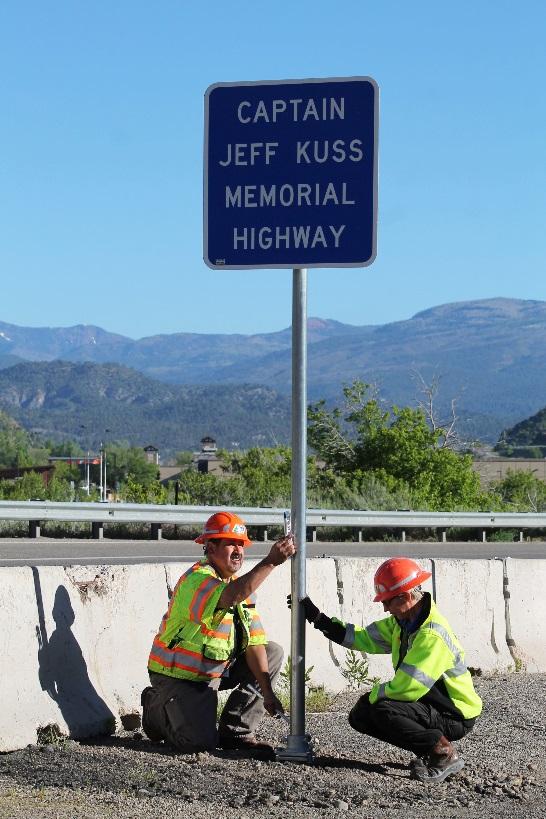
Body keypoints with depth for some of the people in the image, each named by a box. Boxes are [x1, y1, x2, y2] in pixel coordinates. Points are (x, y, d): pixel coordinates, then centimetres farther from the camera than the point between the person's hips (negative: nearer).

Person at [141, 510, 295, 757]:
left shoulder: (240, 585, 5)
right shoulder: (196, 579, -22)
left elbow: (254, 642, -2)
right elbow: (228, 597, -46)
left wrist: (267, 692, -10)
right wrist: (270, 562, -48)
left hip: (217, 669, 8)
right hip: (178, 677, -8)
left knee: (272, 653, 2)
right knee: (201, 742, -21)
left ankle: (236, 732, 4)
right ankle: (158, 708, 12)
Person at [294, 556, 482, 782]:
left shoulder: (432, 635, -27)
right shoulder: (402, 622, 3)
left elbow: (406, 688, -29)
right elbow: (365, 638, 10)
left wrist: (372, 695, -13)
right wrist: (317, 618, 6)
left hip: (456, 717, -10)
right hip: (428, 703, 10)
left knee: (383, 710, -28)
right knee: (360, 717, 5)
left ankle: (444, 754, -14)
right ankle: (429, 751, 7)